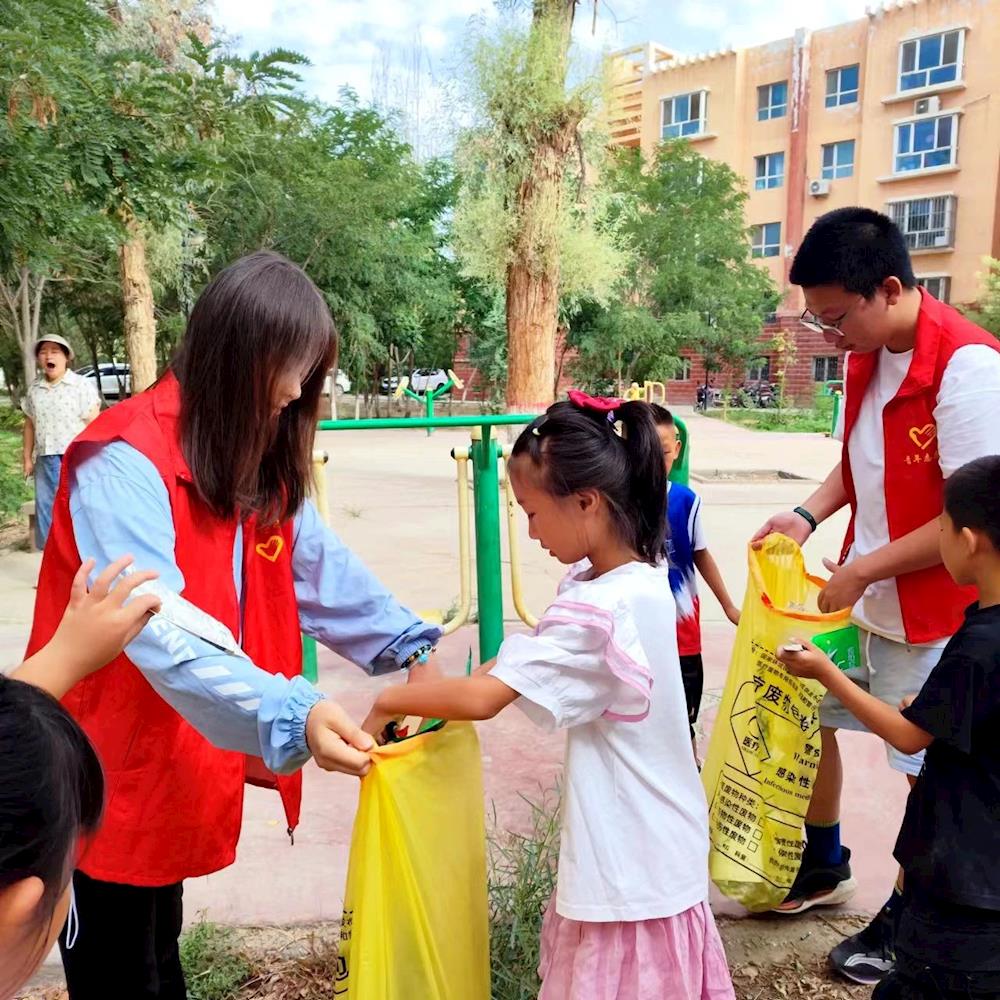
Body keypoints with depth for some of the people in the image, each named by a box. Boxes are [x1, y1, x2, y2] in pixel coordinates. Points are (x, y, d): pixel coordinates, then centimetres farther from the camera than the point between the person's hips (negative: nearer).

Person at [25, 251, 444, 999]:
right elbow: (158, 629, -36)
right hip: (106, 771, -7)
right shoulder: (126, 461, -25)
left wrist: (407, 645, -13)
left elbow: (319, 565, 0)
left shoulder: (256, 459, 3)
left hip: (179, 766, 8)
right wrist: (289, 712, -47)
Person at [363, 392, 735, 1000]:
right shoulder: (643, 578, 1)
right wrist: (438, 696, 0)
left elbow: (482, 699, -27)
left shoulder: (598, 608, -27)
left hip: (627, 861, -9)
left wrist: (390, 701, -12)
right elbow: (531, 656, 8)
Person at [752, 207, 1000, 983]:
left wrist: (863, 570, -19)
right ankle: (824, 869, 42)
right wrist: (808, 516, -4)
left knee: (929, 768, 10)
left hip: (931, 614, -8)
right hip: (858, 595, 8)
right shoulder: (867, 356, 2)